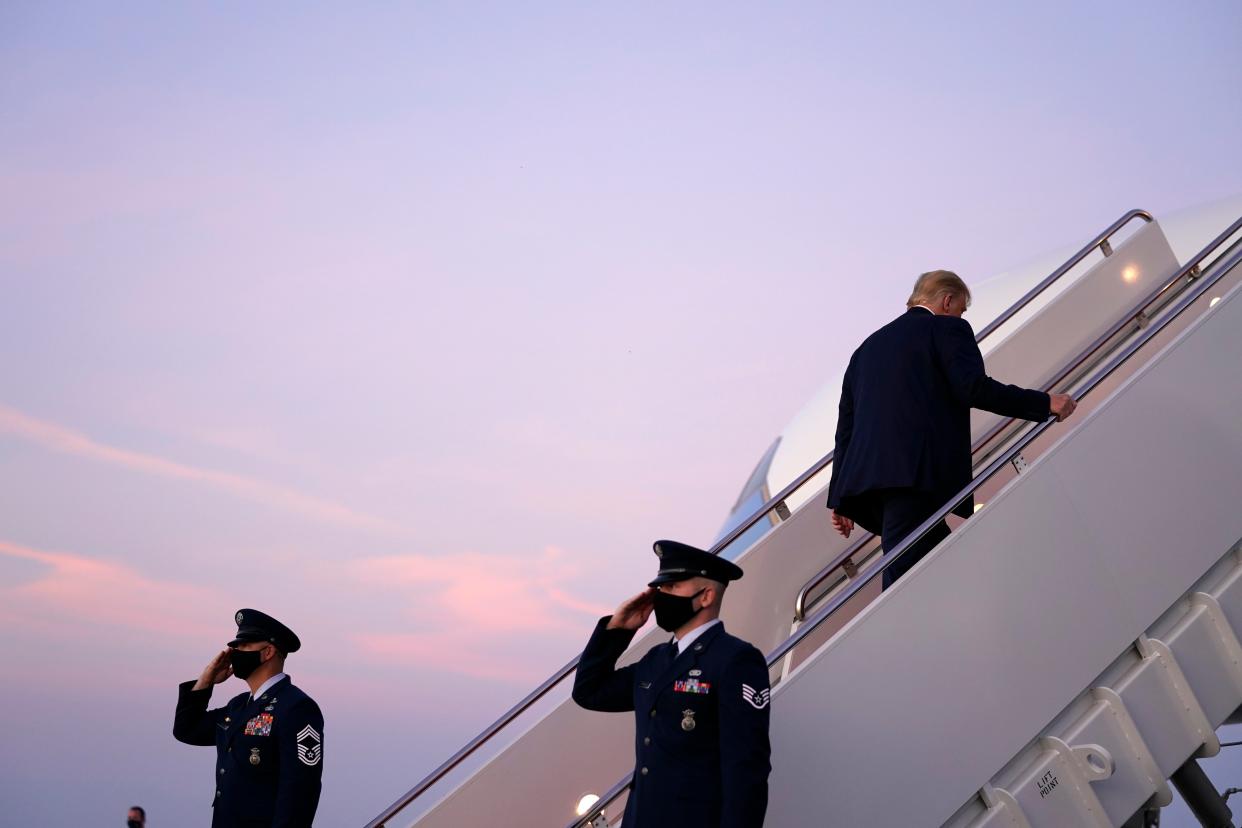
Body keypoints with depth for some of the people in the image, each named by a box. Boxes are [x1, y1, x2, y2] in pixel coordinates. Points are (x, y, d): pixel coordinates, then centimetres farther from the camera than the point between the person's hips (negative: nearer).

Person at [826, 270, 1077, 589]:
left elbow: (846, 425, 23)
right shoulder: (947, 329, 7)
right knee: (902, 576, -15)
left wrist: (839, 497, 23)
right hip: (916, 474, -7)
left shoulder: (868, 347, 27)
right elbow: (973, 388, -10)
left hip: (865, 476, 7)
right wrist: (1045, 403, -5)